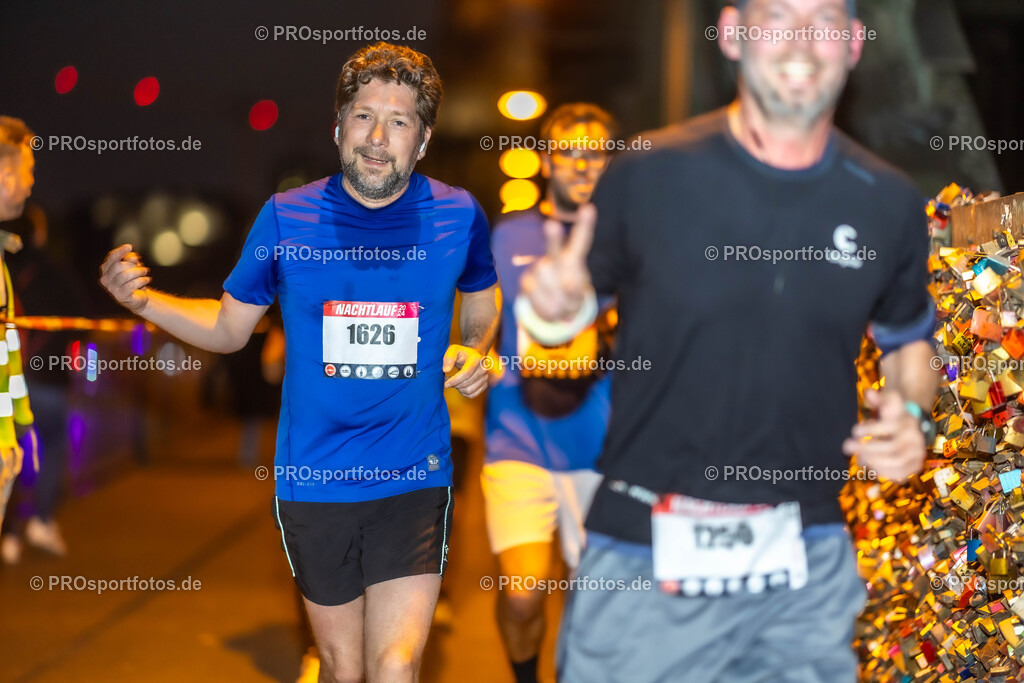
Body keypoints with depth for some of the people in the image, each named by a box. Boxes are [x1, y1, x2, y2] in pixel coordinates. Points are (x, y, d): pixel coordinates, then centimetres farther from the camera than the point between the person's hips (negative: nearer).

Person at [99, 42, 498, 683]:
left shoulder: (459, 215, -3)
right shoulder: (286, 217, -3)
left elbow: (483, 300, 17)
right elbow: (230, 327, 7)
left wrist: (477, 352, -3)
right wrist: (144, 300, -8)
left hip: (415, 479, -1)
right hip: (313, 481, 1)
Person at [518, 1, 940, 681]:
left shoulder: (889, 203, 3)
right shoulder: (649, 175, -6)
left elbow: (909, 339, 19)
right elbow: (578, 298, 7)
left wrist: (913, 414, -2)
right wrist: (554, 312, -16)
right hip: (643, 559, -2)